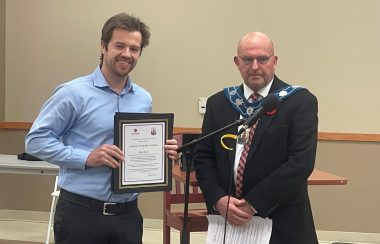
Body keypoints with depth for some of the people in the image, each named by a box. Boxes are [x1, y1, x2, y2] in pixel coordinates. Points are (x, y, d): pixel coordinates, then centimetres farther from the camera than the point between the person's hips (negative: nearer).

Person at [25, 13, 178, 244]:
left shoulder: (144, 99, 9)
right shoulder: (73, 93, -8)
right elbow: (36, 140, -10)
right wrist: (87, 158, -19)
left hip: (127, 213, 5)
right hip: (80, 212, -4)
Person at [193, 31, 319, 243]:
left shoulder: (301, 102, -7)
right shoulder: (218, 103, 5)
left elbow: (301, 161, -16)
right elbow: (203, 157, 4)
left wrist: (254, 203, -18)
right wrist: (218, 199, -12)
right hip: (228, 221, 3)